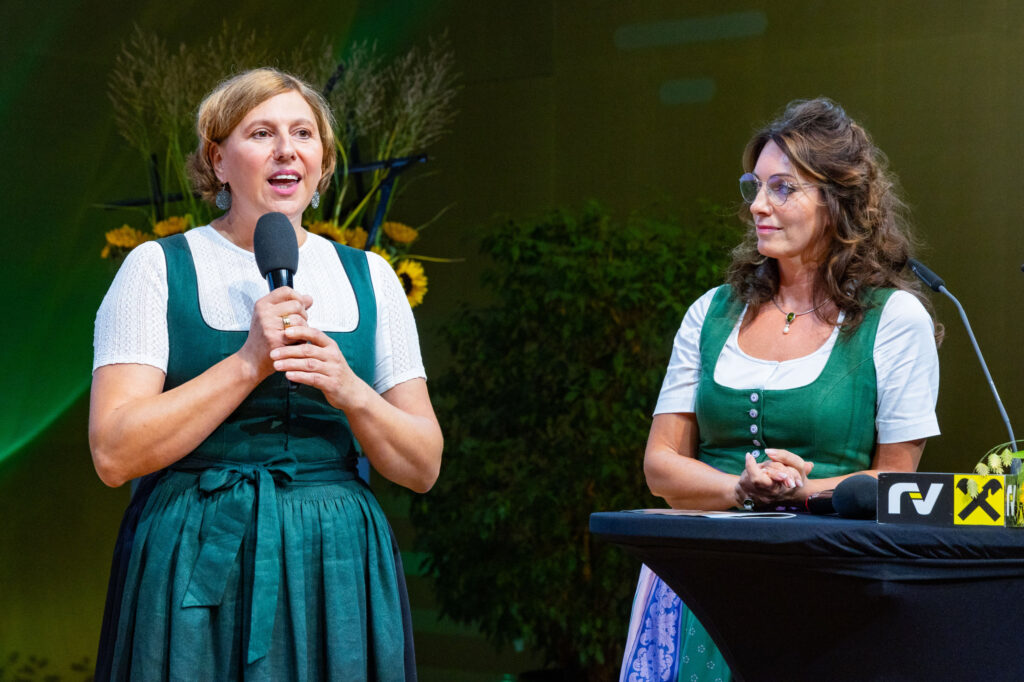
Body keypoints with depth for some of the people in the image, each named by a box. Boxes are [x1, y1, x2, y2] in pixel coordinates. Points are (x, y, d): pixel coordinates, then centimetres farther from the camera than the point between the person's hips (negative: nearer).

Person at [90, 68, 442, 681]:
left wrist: (351, 392, -11)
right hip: (195, 573, -3)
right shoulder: (158, 268, 1)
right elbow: (114, 454, -10)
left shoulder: (370, 278, 10)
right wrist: (250, 361, -16)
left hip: (338, 568, 3)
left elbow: (424, 468, 8)